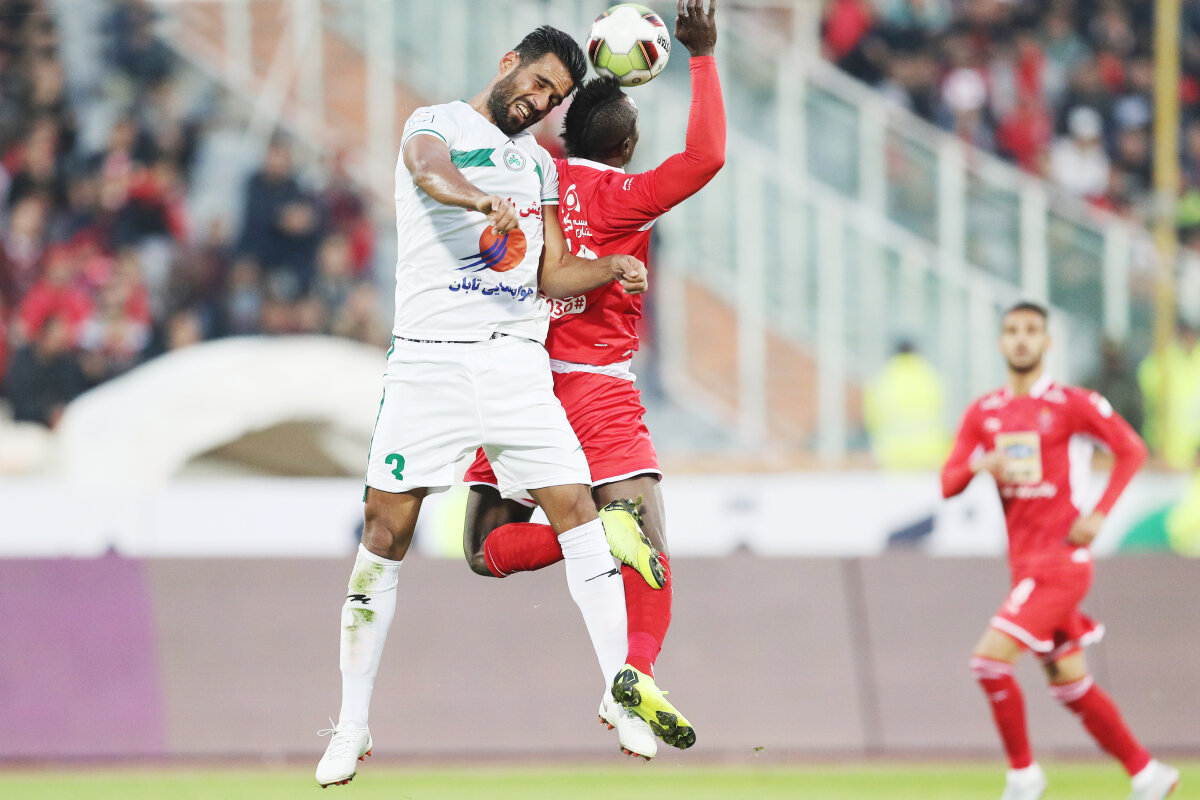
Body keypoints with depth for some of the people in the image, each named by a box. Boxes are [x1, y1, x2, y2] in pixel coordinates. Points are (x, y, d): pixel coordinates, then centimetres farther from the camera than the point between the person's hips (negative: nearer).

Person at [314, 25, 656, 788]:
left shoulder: (540, 163, 21)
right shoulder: (437, 123, 3)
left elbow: (552, 272, 19)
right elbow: (429, 170, -21)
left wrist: (613, 268, -1)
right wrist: (484, 200, -43)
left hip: (517, 359, 4)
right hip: (429, 356, -4)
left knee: (576, 507, -7)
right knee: (387, 529, -5)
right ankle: (353, 722, 2)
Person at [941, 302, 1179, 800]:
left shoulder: (1072, 404, -7)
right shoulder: (983, 413, 9)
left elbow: (1131, 450, -1)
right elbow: (948, 484, 5)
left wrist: (1099, 515, -10)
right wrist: (978, 465, -17)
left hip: (1061, 559, -7)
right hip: (1025, 565, 7)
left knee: (990, 660, -17)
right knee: (1070, 685, 11)